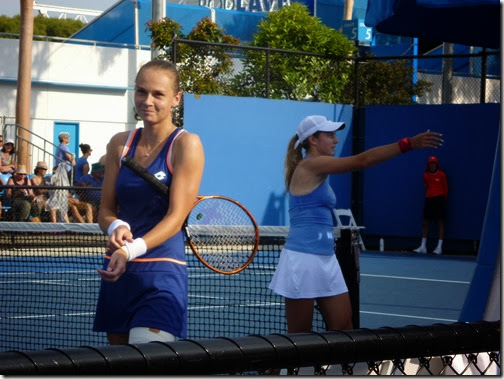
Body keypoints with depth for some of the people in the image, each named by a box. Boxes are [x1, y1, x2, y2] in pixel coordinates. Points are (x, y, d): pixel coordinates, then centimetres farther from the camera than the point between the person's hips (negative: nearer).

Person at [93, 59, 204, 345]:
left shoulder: (186, 144, -6)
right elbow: (106, 210, 11)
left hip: (162, 271, -5)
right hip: (117, 270, 6)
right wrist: (117, 227, -14)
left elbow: (176, 216, -13)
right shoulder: (120, 144, 9)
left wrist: (132, 250, -27)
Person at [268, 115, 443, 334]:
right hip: (303, 260, -9)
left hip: (325, 259, 9)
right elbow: (362, 161, -20)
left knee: (342, 328, 5)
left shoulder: (317, 171, 16)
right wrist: (408, 144, -22)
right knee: (299, 338, -1)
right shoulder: (310, 165, -12)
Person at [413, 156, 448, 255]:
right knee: (425, 222, 4)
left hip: (439, 199, -4)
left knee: (440, 222, -3)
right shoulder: (426, 175, 7)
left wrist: (444, 200, 5)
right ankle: (423, 246, 10)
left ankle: (439, 247, -2)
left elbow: (446, 188, 2)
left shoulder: (441, 175, -3)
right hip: (429, 199, 4)